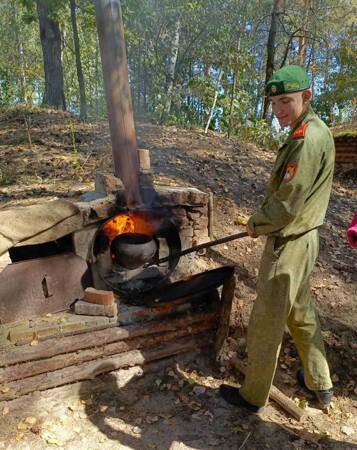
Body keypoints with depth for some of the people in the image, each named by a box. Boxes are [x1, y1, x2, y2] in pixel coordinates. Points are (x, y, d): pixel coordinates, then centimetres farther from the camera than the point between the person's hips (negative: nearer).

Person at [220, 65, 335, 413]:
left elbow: (287, 206, -24)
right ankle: (320, 384, 42)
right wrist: (263, 221, 8)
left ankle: (253, 395, 25)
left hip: (287, 244, -10)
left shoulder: (309, 139, -22)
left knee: (266, 325, 5)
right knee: (301, 312, 24)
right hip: (301, 239, 10)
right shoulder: (311, 132, 10)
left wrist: (256, 224, -8)